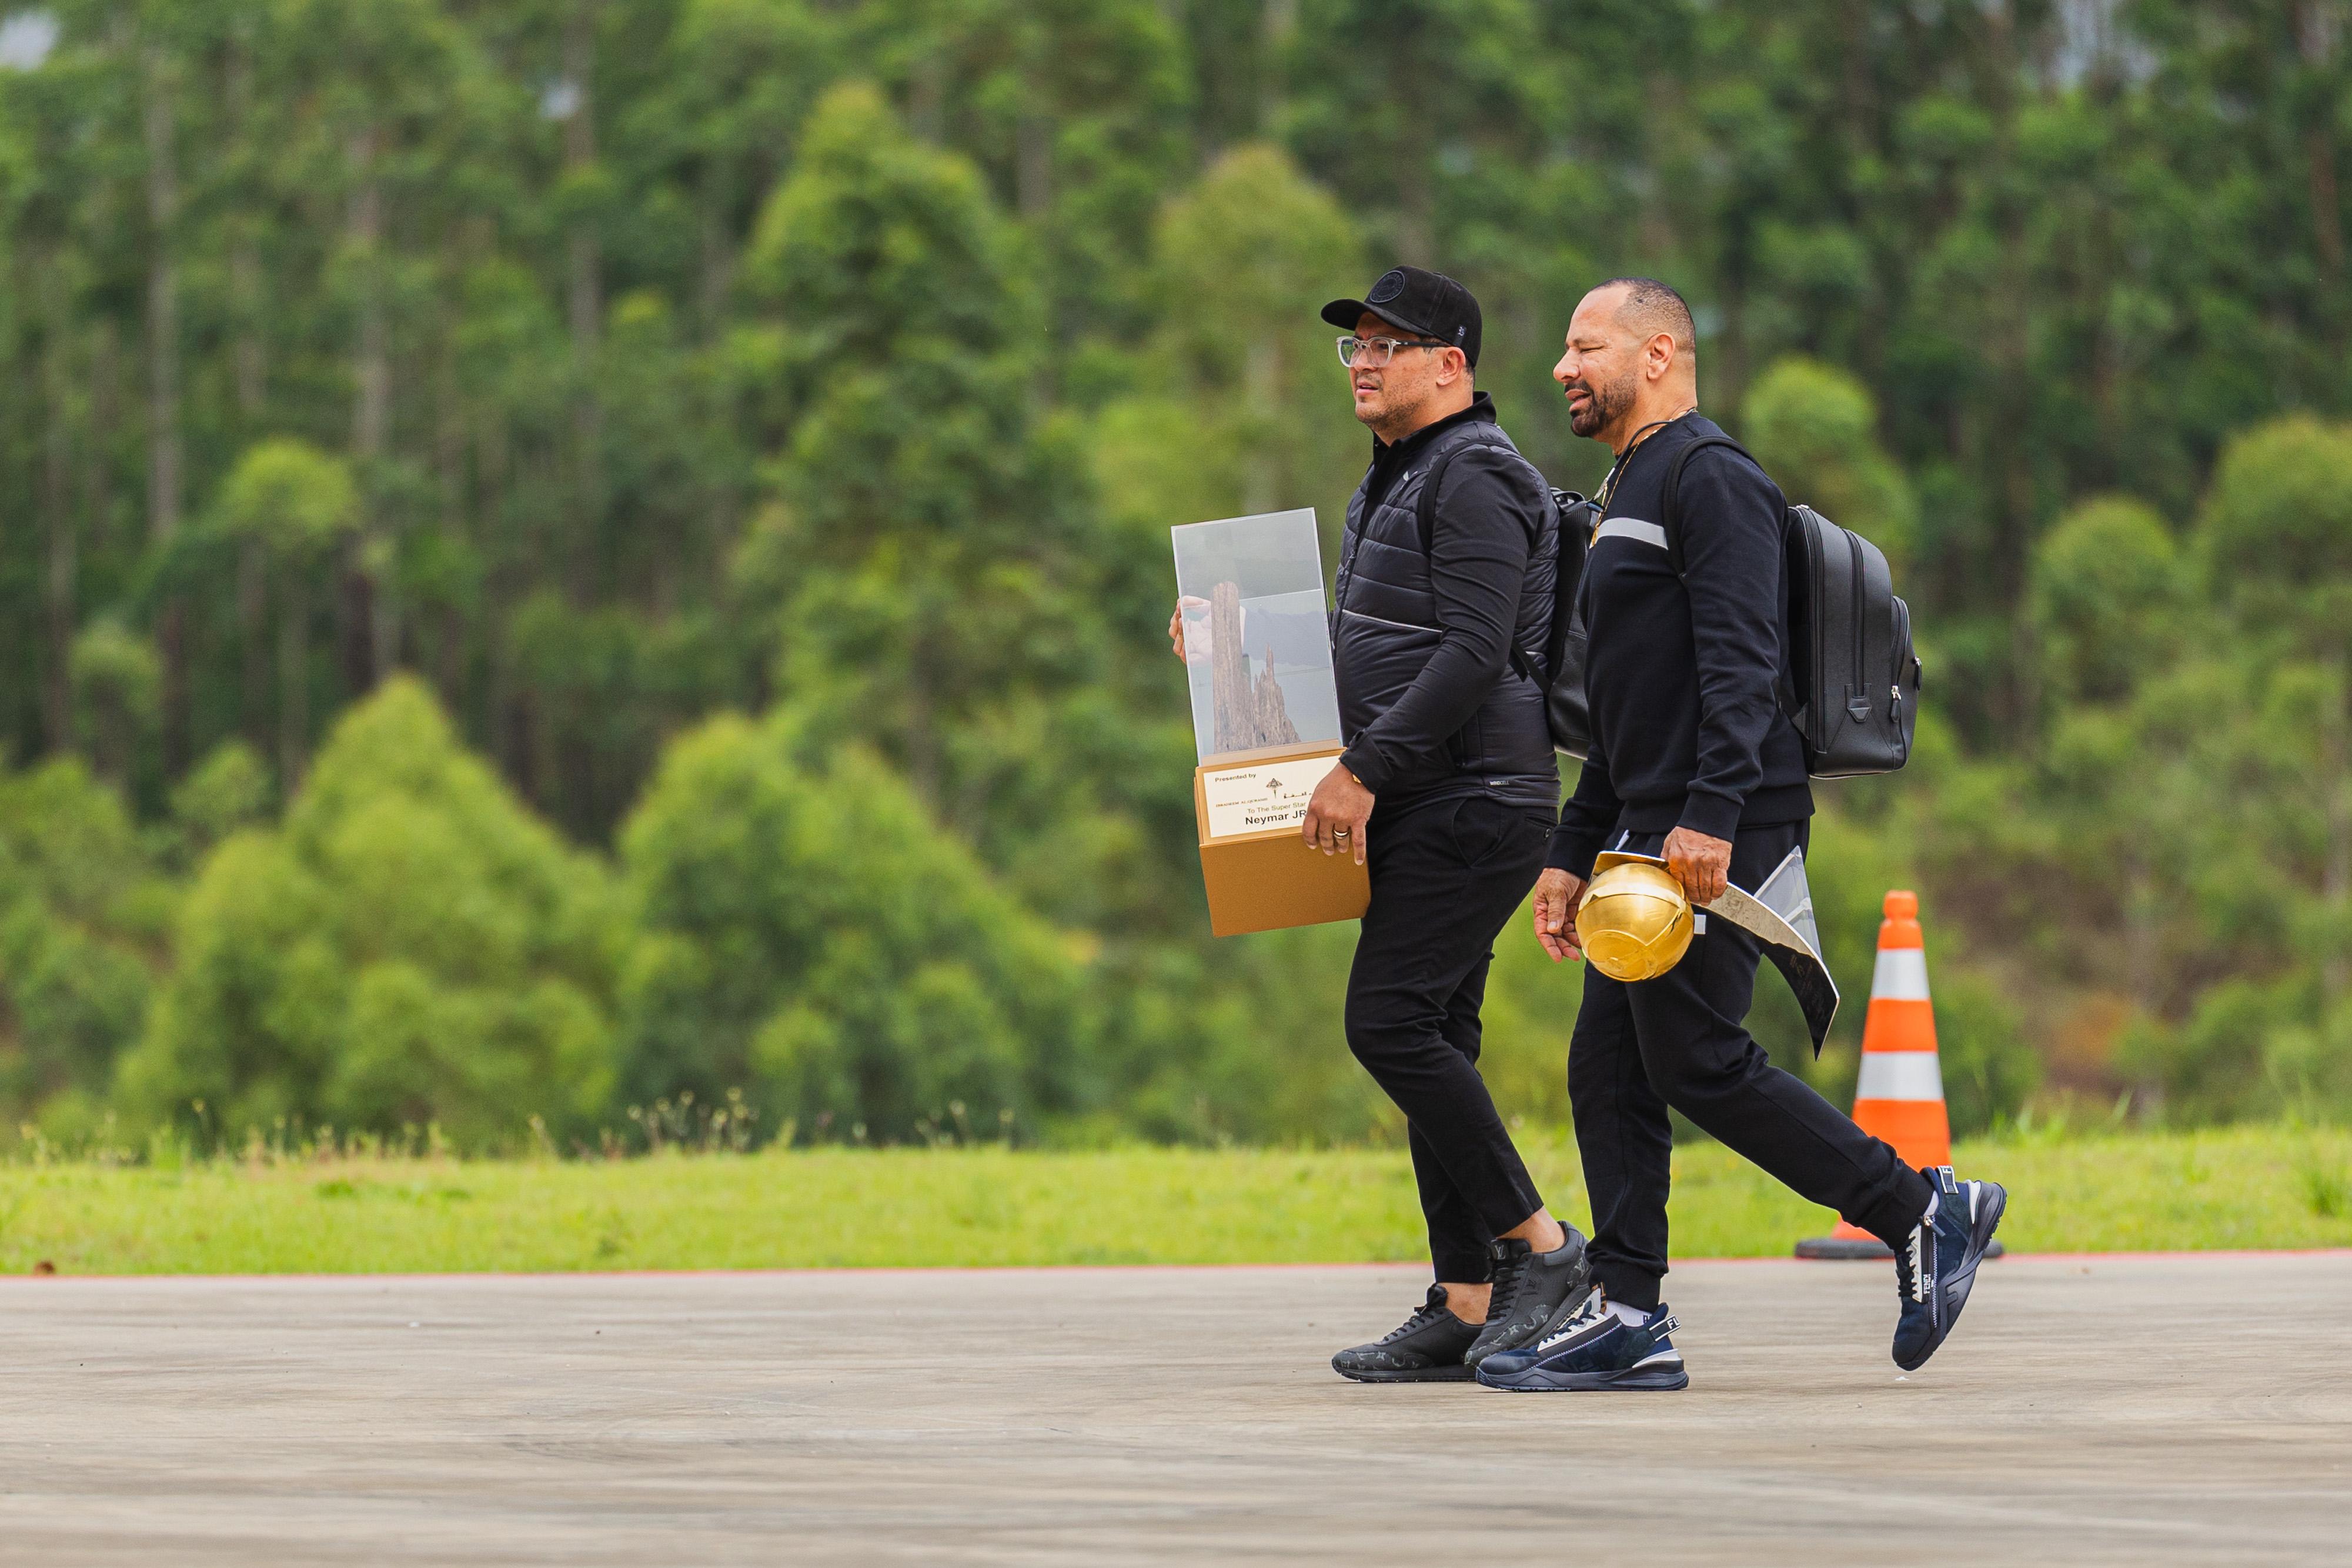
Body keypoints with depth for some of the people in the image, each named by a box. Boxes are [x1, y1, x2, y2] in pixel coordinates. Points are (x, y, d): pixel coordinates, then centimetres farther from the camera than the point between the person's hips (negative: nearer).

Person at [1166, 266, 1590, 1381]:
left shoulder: (1475, 481, -13)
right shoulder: (1396, 482, 20)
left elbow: (1473, 653, -22)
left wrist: (1363, 769, -22)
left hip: (1471, 804, -10)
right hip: (1422, 811, 10)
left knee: (1391, 1020, -16)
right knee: (1426, 1038, 7)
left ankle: (1540, 1247, -10)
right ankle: (1464, 1311, 7)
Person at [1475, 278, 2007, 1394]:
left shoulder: (1711, 481, -9)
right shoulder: (1629, 498, 24)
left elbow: (1742, 664, -20)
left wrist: (1710, 816, -29)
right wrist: (1573, 854, 23)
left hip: (1720, 834, -10)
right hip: (1651, 836, 10)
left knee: (1697, 1062, -11)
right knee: (1608, 1071, 5)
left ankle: (1924, 1212, -4)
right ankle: (1628, 1320, 4)